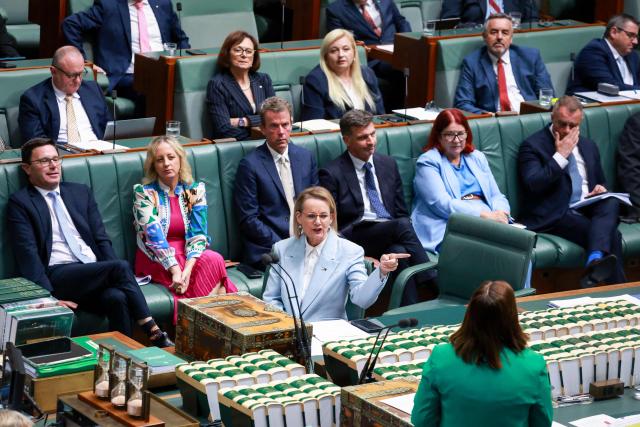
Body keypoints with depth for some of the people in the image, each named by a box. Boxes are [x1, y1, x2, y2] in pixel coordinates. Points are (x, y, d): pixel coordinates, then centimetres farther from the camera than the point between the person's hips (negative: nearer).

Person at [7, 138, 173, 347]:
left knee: (117, 298, -31)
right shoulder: (20, 202, 5)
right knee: (121, 266, -28)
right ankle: (154, 333, -29)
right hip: (57, 276, -4)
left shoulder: (81, 192, 20)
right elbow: (28, 254, -5)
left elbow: (101, 239, 16)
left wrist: (115, 276, -3)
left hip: (96, 273, 4)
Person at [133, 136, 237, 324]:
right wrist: (176, 271, -27)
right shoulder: (144, 192, -2)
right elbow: (154, 235, -14)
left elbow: (198, 234, -5)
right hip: (156, 259, -3)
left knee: (214, 259, -31)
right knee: (213, 262, -29)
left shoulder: (195, 190, 7)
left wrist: (187, 269, -23)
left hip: (189, 255, 3)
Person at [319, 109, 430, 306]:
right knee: (402, 226, -32)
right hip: (355, 237, -5)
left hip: (392, 238, 5)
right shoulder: (332, 173, 0)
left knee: (399, 251, -33)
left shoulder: (388, 164, 17)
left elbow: (402, 213, 20)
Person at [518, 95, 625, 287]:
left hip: (588, 210, 6)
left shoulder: (588, 146, 21)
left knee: (610, 203, -32)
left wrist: (601, 190, 4)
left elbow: (601, 182, 30)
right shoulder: (533, 146, 0)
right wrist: (560, 155, -13)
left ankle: (595, 261, -51)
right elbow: (533, 184, -15)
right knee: (610, 234, -30)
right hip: (554, 216, -6)